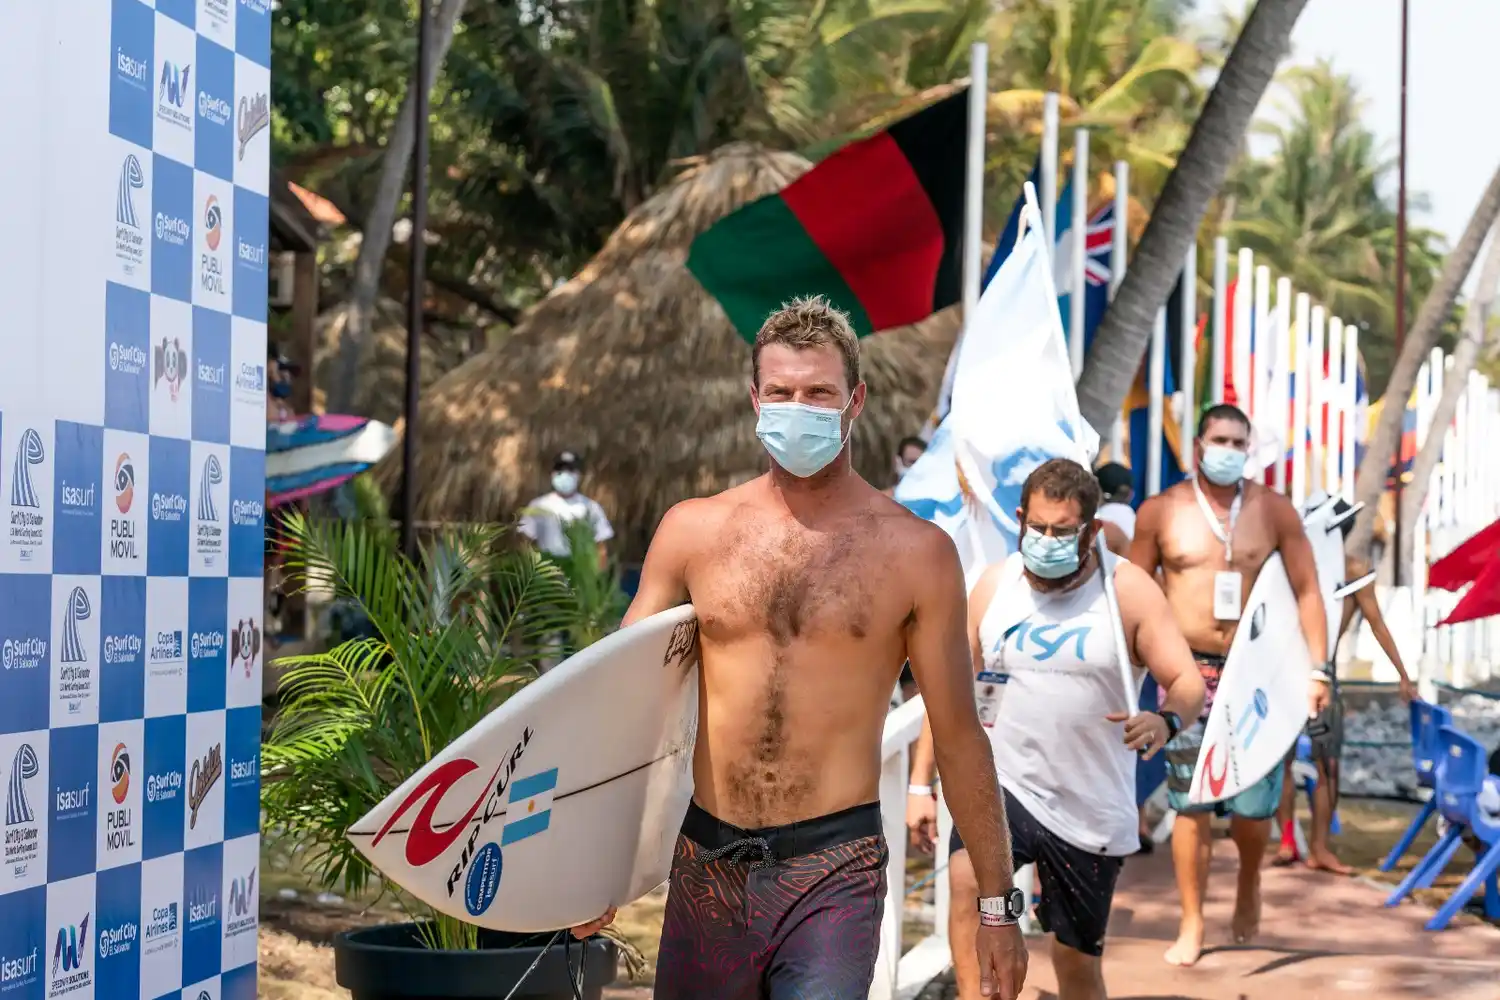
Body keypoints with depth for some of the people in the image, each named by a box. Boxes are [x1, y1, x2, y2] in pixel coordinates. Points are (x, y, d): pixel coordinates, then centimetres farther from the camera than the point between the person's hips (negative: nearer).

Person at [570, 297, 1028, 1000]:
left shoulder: (915, 552, -1)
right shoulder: (692, 531, 4)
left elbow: (958, 735, 4)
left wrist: (998, 901, 4)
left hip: (835, 869, -2)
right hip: (707, 862, 3)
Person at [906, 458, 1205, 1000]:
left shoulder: (1129, 590, -5)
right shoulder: (994, 585, 2)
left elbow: (1189, 681, -10)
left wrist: (1165, 720, -33)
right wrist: (921, 782, 3)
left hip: (1092, 809, -1)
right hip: (1003, 785, 1)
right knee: (967, 879, -31)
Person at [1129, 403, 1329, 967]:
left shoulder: (1274, 511, 2)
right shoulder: (1160, 512, 2)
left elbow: (1307, 591, 3)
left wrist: (1317, 669, -4)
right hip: (1188, 672, 0)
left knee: (1254, 804, 0)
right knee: (1190, 805, -1)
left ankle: (1248, 889, 31)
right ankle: (1192, 925, 9)